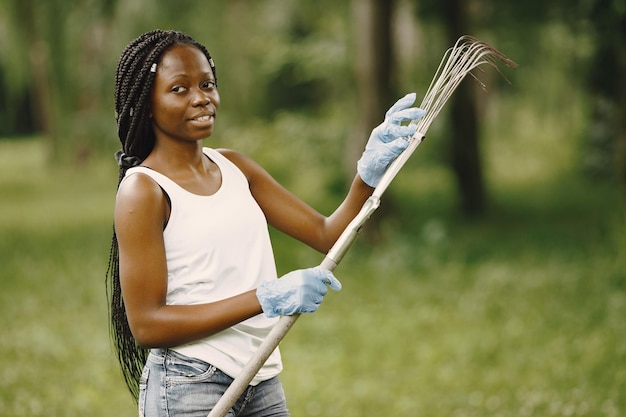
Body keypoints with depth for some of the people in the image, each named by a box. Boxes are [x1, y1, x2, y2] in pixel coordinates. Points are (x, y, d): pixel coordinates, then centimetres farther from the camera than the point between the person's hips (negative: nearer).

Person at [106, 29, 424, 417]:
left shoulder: (234, 167, 9)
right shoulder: (143, 190, -10)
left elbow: (326, 234, 7)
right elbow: (146, 324, -16)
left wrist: (369, 173, -11)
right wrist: (266, 299, -22)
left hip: (263, 383, 6)